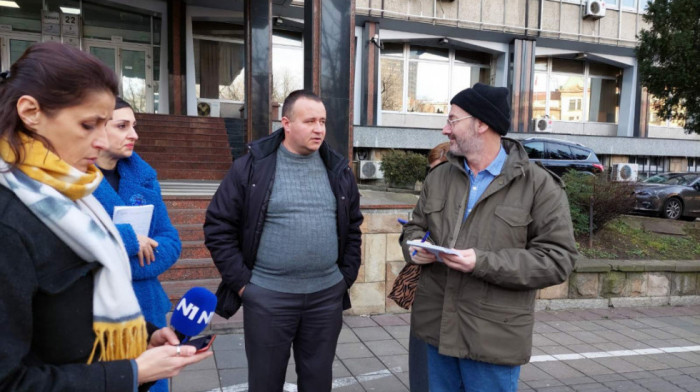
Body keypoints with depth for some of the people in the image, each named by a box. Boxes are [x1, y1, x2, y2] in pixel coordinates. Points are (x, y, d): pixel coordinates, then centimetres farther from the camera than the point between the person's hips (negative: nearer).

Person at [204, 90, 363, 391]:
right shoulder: (251, 166, -7)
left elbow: (353, 227, 14)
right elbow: (218, 226, -4)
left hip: (327, 295, 3)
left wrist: (347, 276, 7)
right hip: (267, 296, -3)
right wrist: (241, 281, -7)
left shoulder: (338, 170, 5)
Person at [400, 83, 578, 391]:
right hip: (437, 329, 5)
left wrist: (483, 263, -22)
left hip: (494, 339, -4)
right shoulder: (438, 178, 8)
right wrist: (415, 248, -7)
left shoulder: (539, 186, -8)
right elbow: (414, 227, 18)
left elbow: (557, 260, -13)